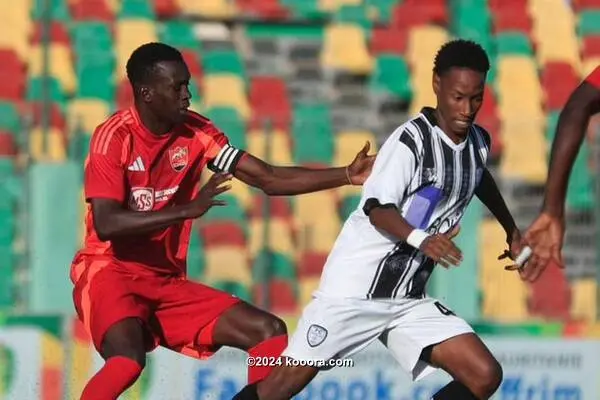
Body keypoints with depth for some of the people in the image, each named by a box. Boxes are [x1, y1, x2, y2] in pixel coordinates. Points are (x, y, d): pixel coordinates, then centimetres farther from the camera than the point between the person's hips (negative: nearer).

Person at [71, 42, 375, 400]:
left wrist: (347, 176, -9)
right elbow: (105, 224, -22)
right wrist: (188, 209, -28)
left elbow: (268, 179, 1)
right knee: (127, 360, -35)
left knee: (269, 332, -6)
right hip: (110, 273, -6)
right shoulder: (115, 137, -13)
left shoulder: (195, 132, 3)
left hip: (168, 283, 7)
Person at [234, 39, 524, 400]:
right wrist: (421, 240, -41)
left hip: (409, 300, 7)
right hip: (355, 289, -7)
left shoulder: (478, 144, 8)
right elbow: (379, 209, -23)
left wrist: (511, 230, 38)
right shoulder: (411, 140, -15)